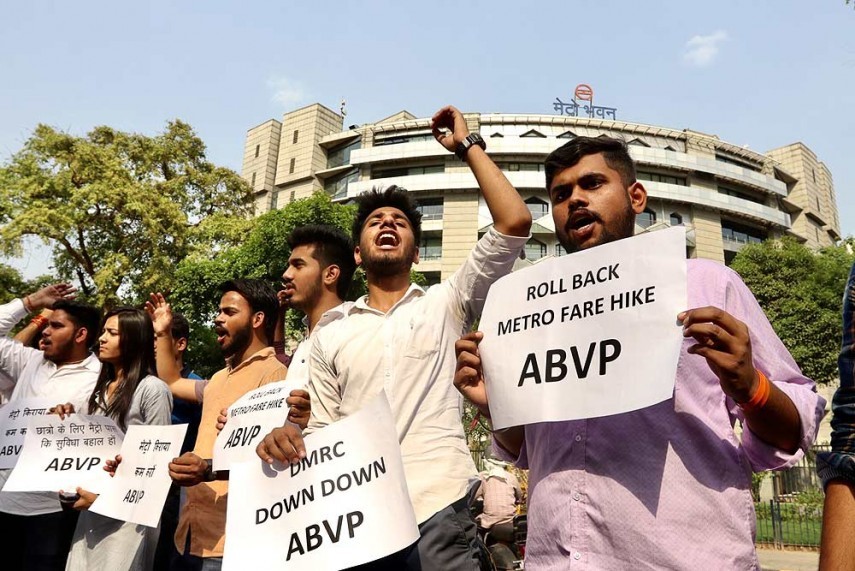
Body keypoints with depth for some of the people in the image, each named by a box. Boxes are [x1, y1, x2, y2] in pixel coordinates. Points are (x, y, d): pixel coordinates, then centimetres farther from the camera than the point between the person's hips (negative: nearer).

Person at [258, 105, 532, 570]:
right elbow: (321, 433, 12)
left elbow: (515, 223, -4)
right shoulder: (329, 338, 13)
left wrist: (467, 145, 4)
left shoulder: (445, 305, 5)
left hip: (436, 515, -2)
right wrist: (286, 438, -11)